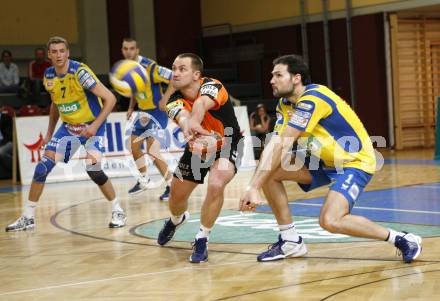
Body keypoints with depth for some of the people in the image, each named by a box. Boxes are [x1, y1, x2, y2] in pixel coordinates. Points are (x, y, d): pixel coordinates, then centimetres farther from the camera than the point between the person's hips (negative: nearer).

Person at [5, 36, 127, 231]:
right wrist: (49, 133, 16)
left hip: (91, 126, -6)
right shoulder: (49, 76, -3)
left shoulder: (80, 72, -23)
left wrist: (96, 125, -29)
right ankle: (28, 217, 7)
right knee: (43, 166, -4)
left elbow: (110, 98, -23)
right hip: (68, 126, 6)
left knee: (93, 169, -22)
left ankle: (118, 211, -1)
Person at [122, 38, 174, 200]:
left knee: (152, 151, -17)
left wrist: (165, 99, -27)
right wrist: (131, 108, 13)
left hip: (157, 112, -9)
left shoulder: (150, 67, -22)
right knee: (134, 146, 16)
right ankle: (143, 180, 36)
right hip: (143, 112, 9)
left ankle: (172, 185, -6)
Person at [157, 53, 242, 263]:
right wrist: (190, 133, -68)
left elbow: (201, 103, -54)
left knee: (216, 185, -30)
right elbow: (183, 117, -44)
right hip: (198, 147, 5)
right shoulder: (174, 101, -20)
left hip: (227, 145, -4)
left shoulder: (212, 86, -30)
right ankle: (176, 220, 51)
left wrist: (194, 122, -76)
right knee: (177, 194, 12)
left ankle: (202, 240, -9)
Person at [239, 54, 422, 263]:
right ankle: (290, 241, 6)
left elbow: (282, 147, -28)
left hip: (355, 162, -9)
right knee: (268, 173, -5)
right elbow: (273, 145, -9)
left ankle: (402, 240, -11)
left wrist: (254, 187, -28)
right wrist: (253, 185, -23)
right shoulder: (285, 103, 2)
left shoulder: (312, 99, -25)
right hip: (325, 162, 9)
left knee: (330, 221, -28)